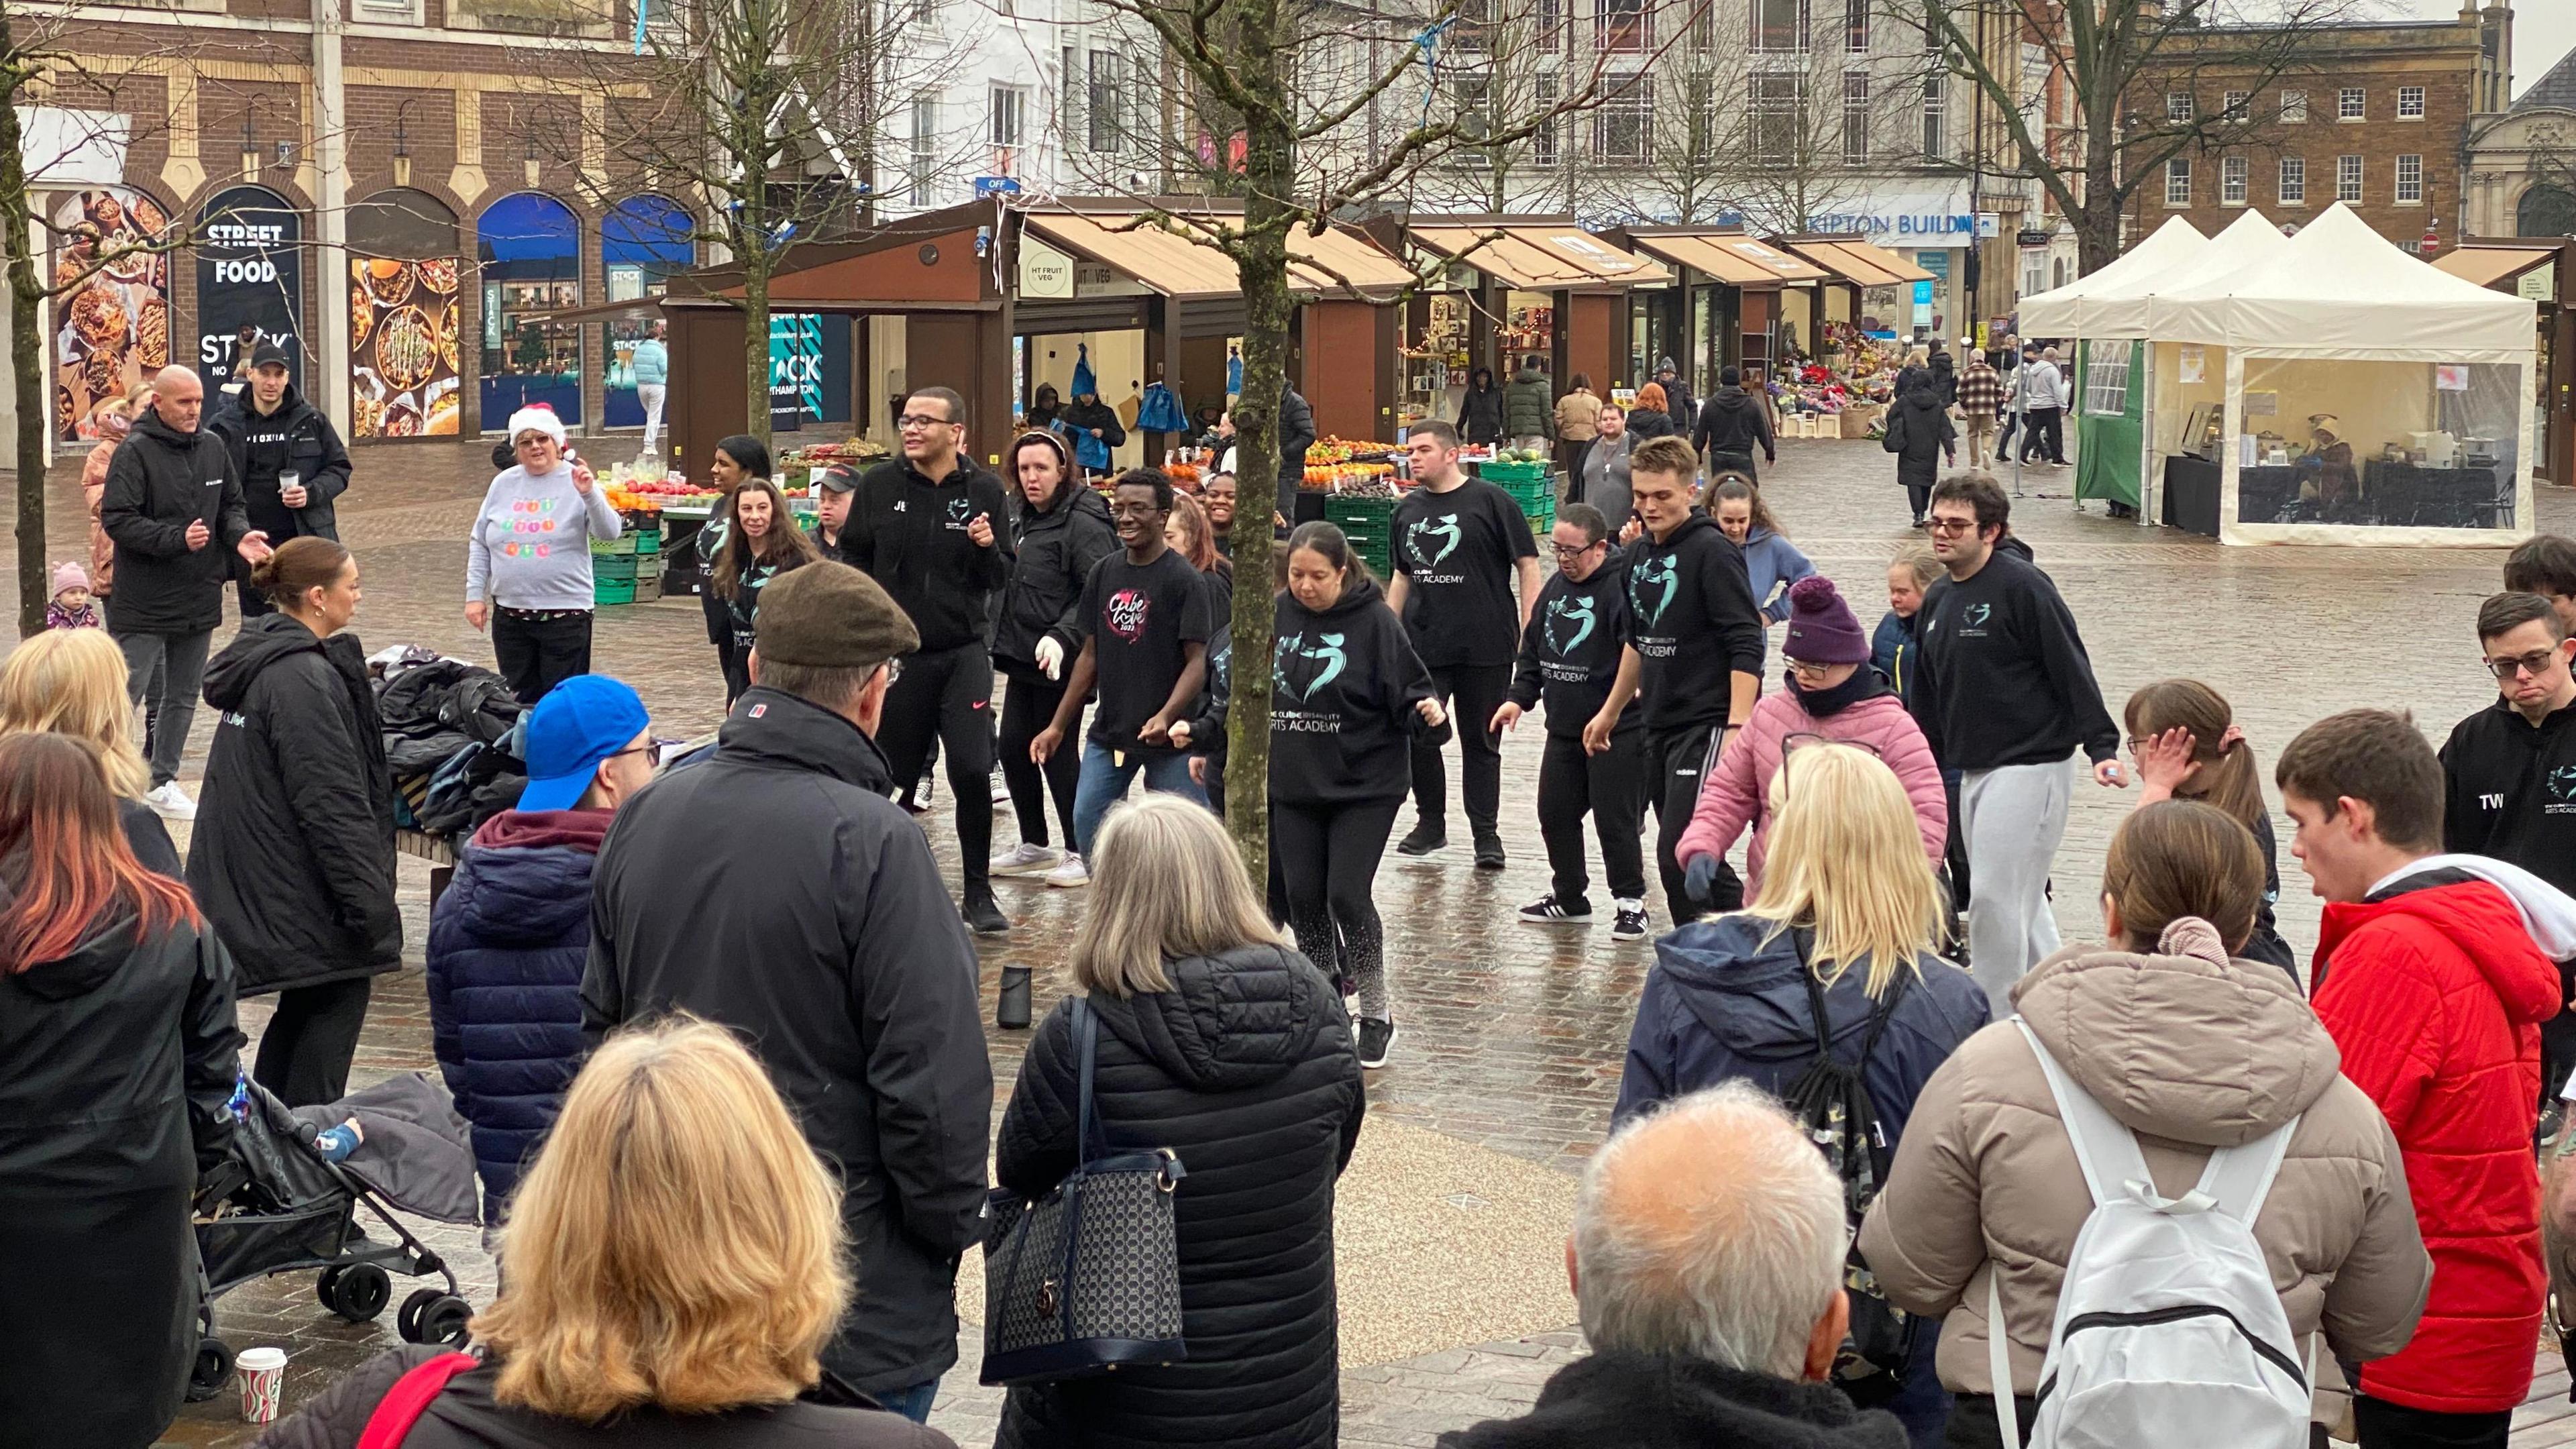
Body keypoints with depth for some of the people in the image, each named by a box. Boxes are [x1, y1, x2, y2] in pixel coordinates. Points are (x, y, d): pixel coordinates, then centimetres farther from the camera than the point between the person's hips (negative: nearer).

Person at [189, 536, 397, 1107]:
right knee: (339, 997, -1)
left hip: (258, 880, 10)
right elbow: (333, 804, -22)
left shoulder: (263, 659, 12)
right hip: (299, 886, -10)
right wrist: (369, 904, -19)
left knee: (308, 1001, 17)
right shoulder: (302, 679, -20)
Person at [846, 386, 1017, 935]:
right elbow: (853, 559, 9)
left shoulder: (984, 490, 0)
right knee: (895, 775, 7)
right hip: (896, 653, 1)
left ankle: (979, 893, 3)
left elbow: (1002, 578, 3)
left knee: (972, 770, -9)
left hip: (964, 652, -1)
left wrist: (988, 548, -17)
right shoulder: (879, 486, 0)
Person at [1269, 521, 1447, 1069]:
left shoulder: (1375, 622, -12)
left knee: (1347, 896, -10)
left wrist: (1430, 715, -30)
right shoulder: (1279, 615, -1)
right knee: (1303, 897, 8)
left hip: (1365, 787, -5)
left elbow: (1410, 694, -10)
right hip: (1294, 786, 5)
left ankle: (1376, 1014, 5)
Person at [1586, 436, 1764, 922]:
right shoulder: (1642, 552, 12)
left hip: (1707, 725, -9)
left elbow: (1747, 646, -17)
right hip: (1660, 725, 9)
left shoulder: (1713, 551, -12)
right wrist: (1610, 711, 29)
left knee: (1678, 853, -13)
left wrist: (1737, 727, -24)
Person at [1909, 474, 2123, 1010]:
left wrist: (2102, 747, -20)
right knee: (2023, 904, 15)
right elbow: (1927, 696, 20)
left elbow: (2073, 669, -14)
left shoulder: (2022, 586, -12)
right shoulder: (1937, 600, 12)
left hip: (2029, 766, -8)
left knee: (1995, 898, -10)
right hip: (1972, 772, 8)